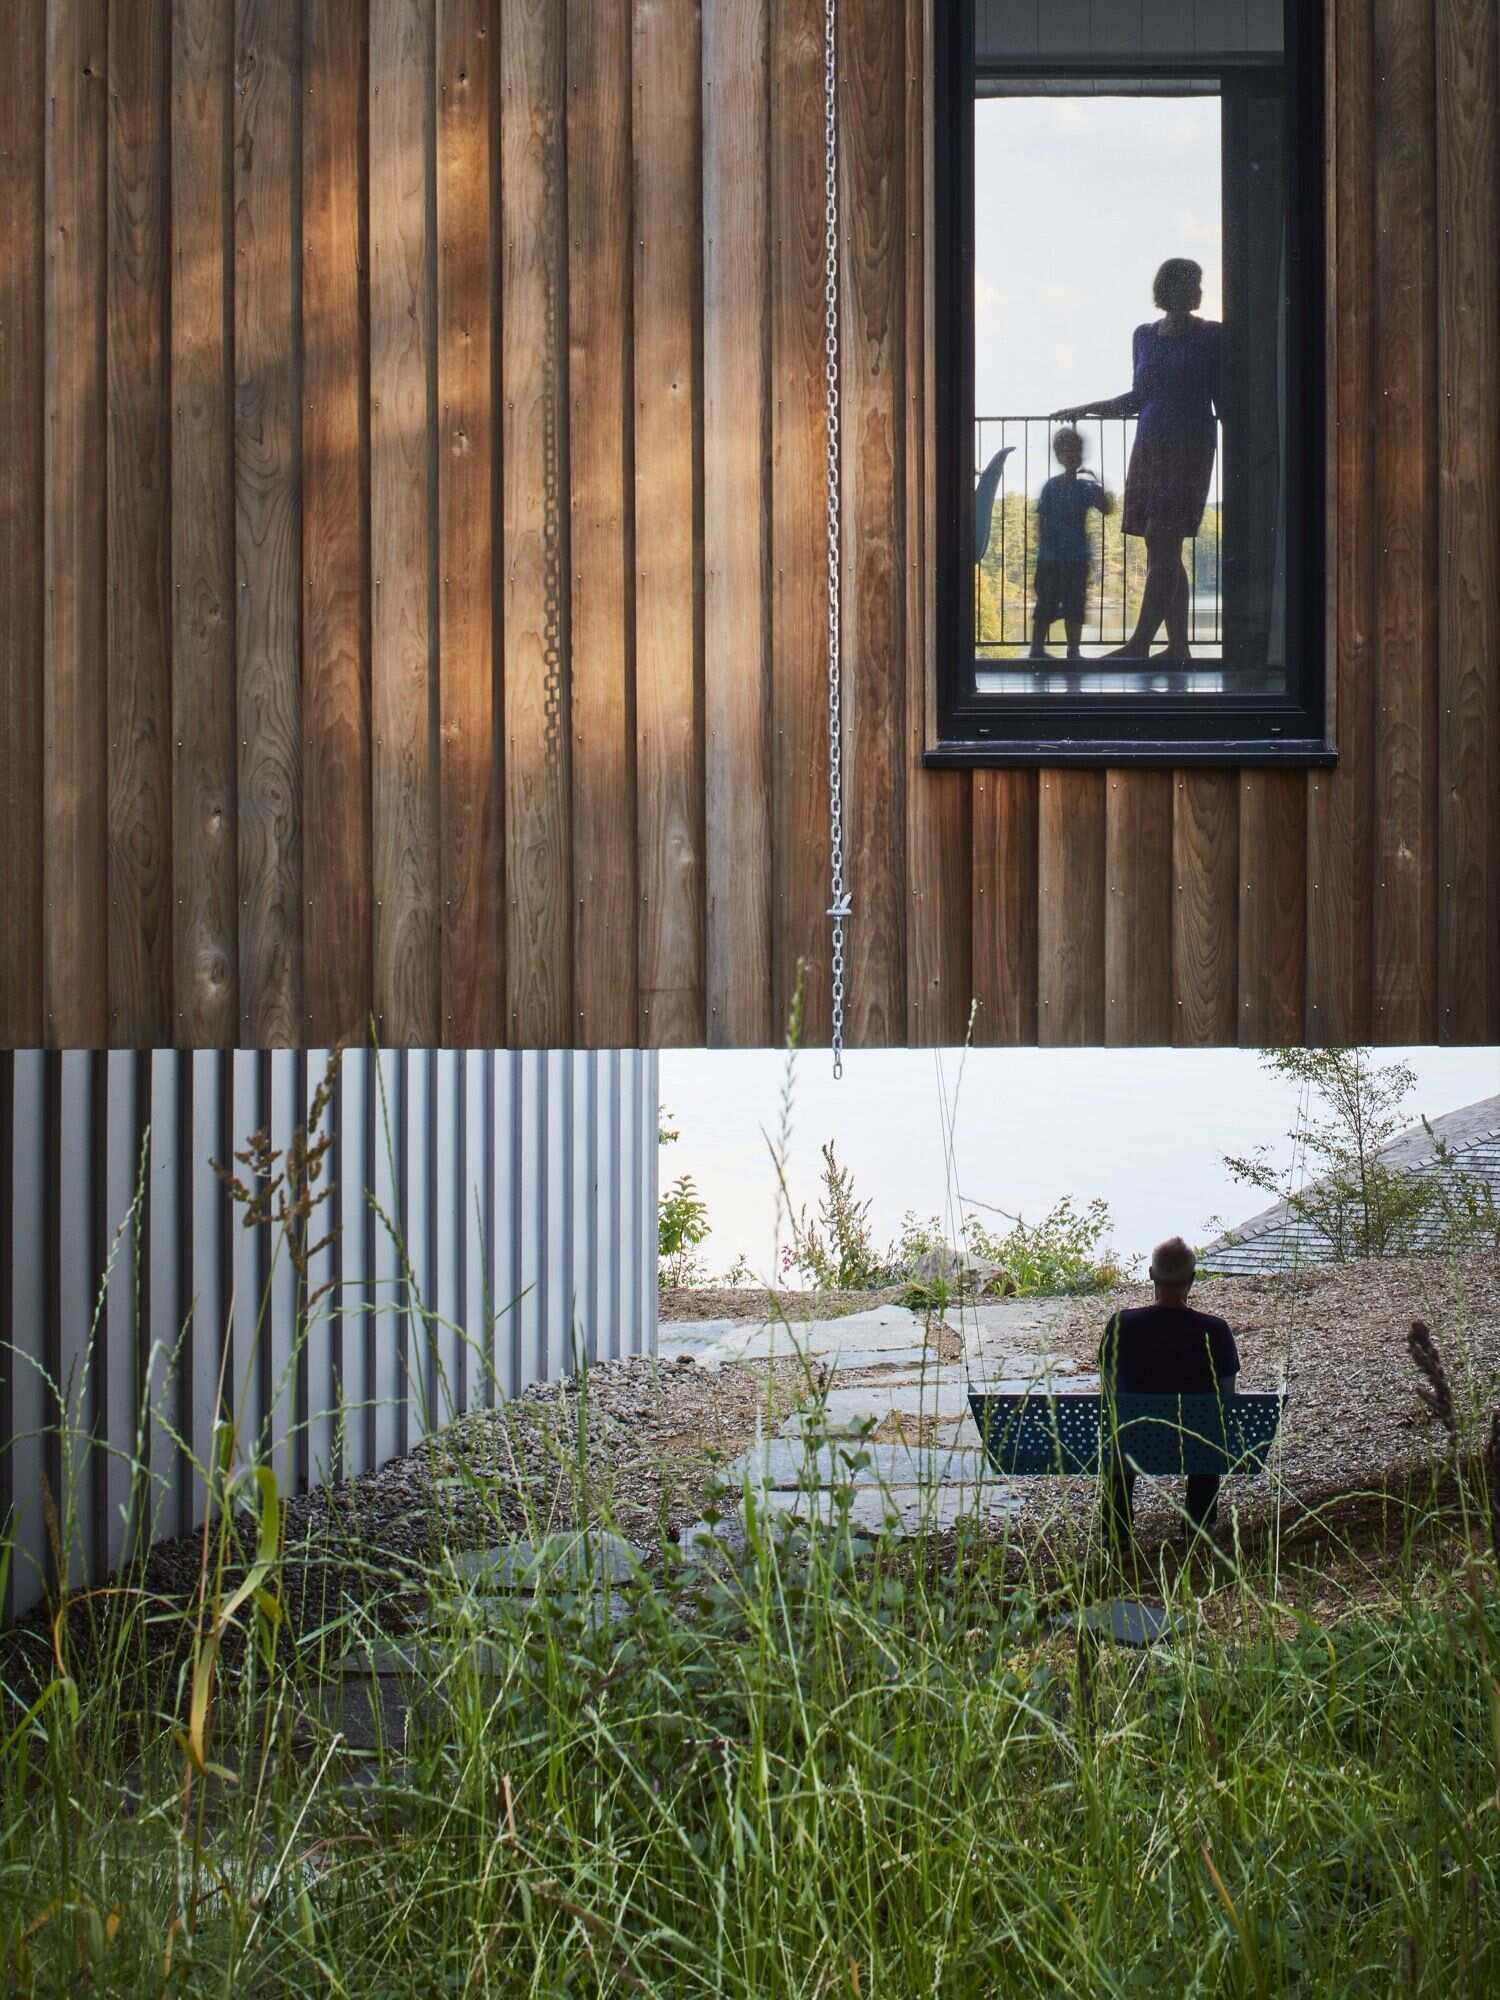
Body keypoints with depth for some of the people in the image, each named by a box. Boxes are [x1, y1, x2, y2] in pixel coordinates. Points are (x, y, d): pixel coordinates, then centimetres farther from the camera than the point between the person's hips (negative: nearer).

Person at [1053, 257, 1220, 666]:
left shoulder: (1210, 336, 0)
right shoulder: (1145, 336, 13)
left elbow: (1224, 402, 1)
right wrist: (1086, 409, 21)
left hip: (1189, 448, -5)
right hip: (1149, 446, 5)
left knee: (1162, 545, -12)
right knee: (1164, 552, 3)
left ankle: (1140, 642, -16)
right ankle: (1179, 647, 5)